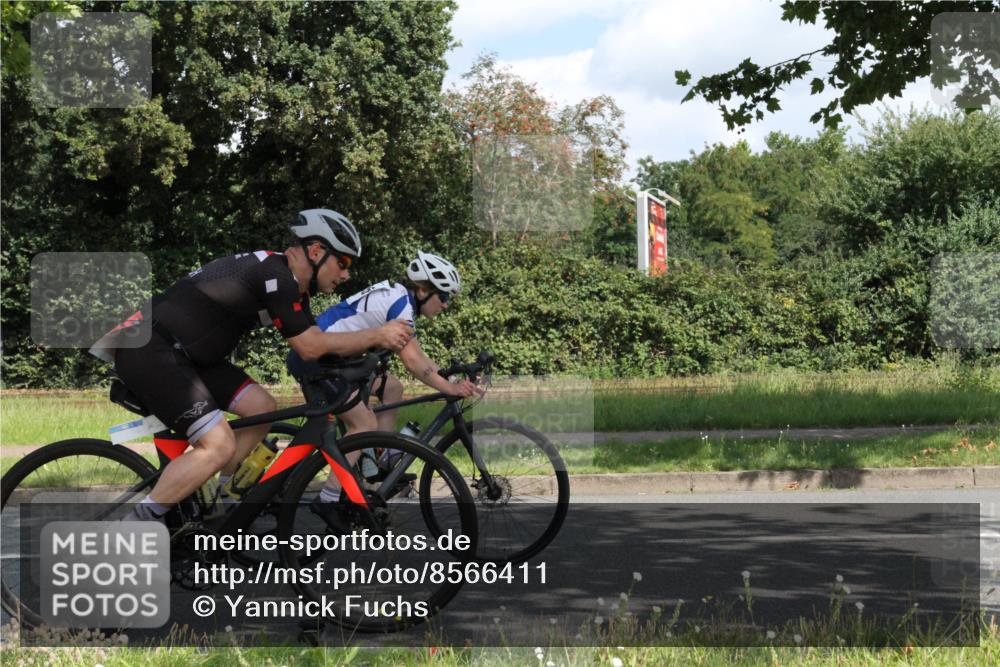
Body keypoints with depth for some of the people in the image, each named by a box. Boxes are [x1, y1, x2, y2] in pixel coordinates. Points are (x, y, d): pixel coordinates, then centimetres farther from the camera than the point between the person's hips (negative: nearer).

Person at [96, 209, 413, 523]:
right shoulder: (275, 275, -18)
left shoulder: (290, 281, 12)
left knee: (262, 408, 7)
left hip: (183, 352, 11)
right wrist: (378, 335, -9)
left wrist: (377, 339, 3)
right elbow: (309, 347, -15)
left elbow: (317, 339, 13)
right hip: (148, 350, -11)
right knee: (219, 446, -18)